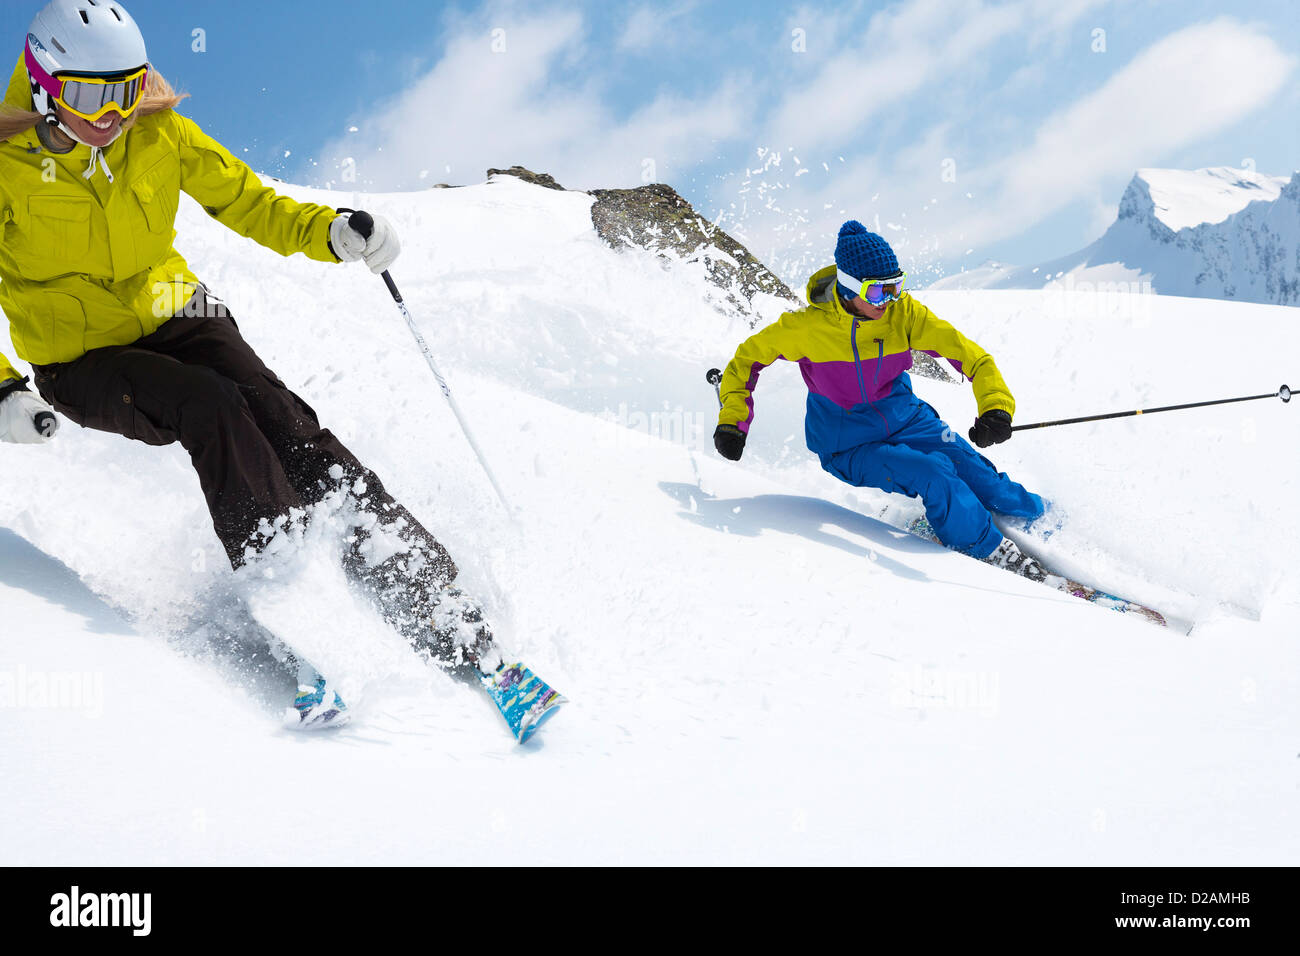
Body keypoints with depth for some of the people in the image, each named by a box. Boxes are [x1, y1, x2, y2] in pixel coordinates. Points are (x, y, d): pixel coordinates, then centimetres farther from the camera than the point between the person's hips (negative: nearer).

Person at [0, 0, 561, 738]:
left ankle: (436, 606, -25)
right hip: (83, 361, -2)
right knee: (211, 409, -32)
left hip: (173, 317, 2)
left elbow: (249, 202, 0)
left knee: (280, 417, -23)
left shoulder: (160, 135, -6)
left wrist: (332, 233, -20)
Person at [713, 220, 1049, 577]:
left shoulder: (903, 312, -15)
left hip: (906, 420, 3)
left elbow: (971, 356, -16)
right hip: (848, 449, -3)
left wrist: (996, 407, -34)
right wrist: (732, 421, -10)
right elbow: (749, 356, -4)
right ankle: (993, 552, -7)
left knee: (980, 479, -13)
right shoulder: (808, 326, -20)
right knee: (934, 474, -26)